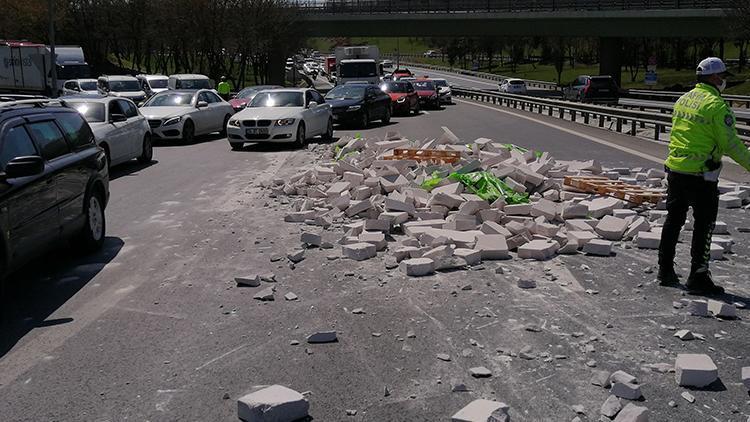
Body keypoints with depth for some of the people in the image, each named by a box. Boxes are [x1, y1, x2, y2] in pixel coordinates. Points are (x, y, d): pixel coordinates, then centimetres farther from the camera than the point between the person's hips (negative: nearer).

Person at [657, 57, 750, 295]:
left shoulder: (683, 99, 10)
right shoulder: (717, 105, -14)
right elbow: (730, 143, -14)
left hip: (674, 169, 7)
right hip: (701, 175, -7)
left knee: (673, 221, 16)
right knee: (703, 226, 2)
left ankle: (665, 271, 23)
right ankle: (698, 278, 5)